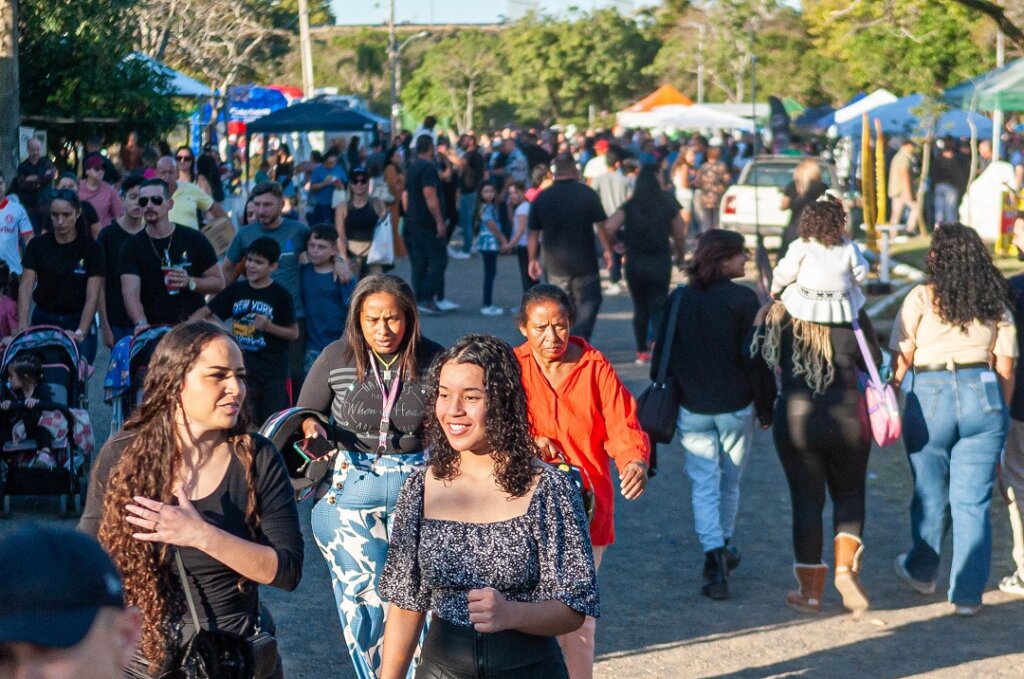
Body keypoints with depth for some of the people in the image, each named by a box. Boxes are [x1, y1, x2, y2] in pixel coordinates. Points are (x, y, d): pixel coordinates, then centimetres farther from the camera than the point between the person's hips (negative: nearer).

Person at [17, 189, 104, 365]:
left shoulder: (91, 248, -5)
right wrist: (22, 326, -21)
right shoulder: (38, 245, 0)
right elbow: (25, 288, -7)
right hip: (43, 321, 1)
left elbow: (92, 297, -11)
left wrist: (80, 332, -25)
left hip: (78, 322, -1)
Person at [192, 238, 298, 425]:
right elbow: (206, 311, 7)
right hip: (242, 367, 3)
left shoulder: (280, 295, -5)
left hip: (272, 369, -3)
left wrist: (269, 327, -18)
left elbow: (294, 333, -3)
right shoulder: (236, 290, 6)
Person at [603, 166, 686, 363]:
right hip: (660, 263, -1)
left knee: (640, 307, 14)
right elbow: (679, 236, -1)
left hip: (634, 263, 1)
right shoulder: (668, 207, -3)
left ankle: (642, 351, 17)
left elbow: (609, 227, -15)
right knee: (658, 307, 3)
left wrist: (614, 244, 3)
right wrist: (681, 255, 16)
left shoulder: (629, 207, -2)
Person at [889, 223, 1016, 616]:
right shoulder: (995, 304, 8)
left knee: (931, 495, 14)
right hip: (983, 397, 2)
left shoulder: (922, 298, -1)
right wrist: (998, 415, 19)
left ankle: (921, 571, 35)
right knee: (973, 501, 5)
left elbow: (900, 362, -2)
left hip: (930, 397, -2)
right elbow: (1005, 370, 9)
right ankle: (968, 594, 5)